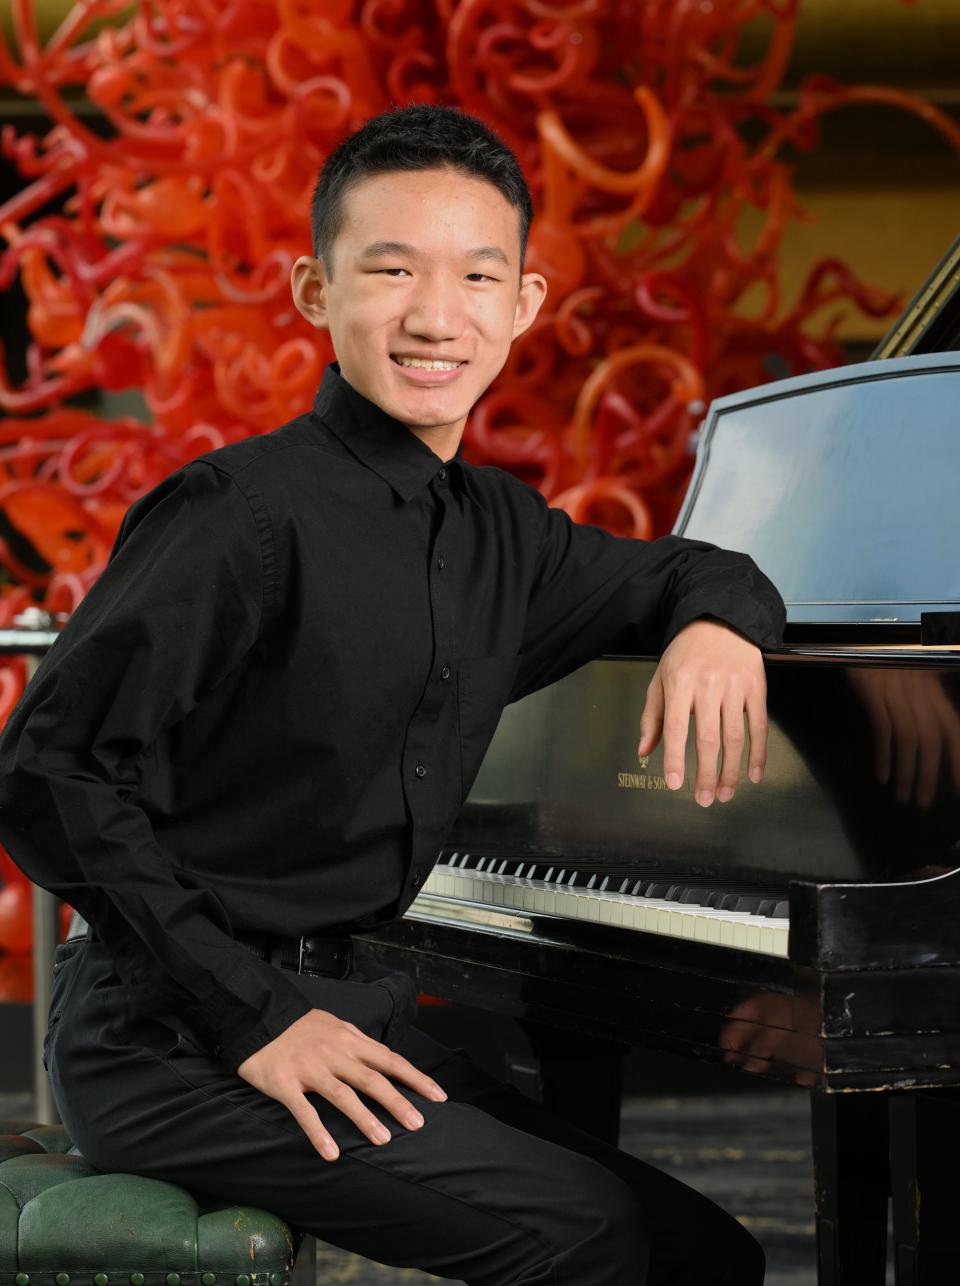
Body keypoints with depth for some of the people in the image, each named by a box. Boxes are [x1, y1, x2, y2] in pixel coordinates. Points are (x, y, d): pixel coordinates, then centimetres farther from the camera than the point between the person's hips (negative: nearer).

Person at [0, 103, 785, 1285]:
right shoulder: (247, 513, -15)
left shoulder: (492, 526, 10)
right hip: (175, 1037, -8)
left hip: (339, 1000, 8)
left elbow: (679, 569, 28)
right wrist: (255, 1017, -20)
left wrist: (718, 621, 1)